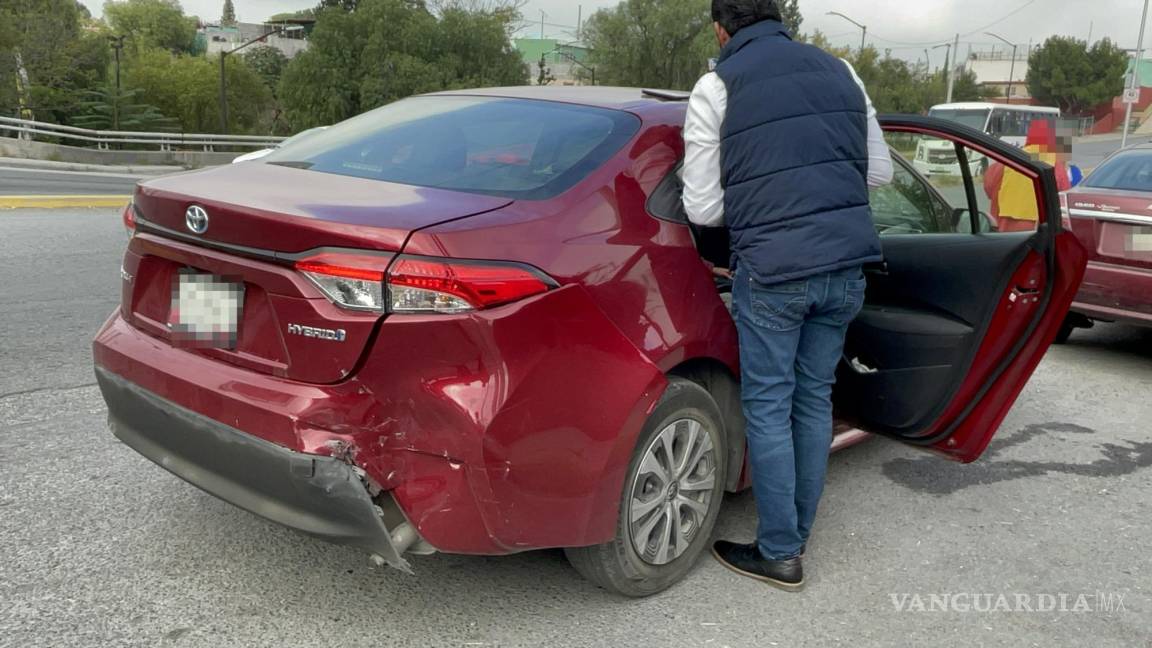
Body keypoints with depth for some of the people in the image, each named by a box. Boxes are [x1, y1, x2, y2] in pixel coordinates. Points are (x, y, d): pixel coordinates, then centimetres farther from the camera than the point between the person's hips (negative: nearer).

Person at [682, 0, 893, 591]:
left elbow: (703, 208, -3)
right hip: (846, 264, 5)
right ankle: (797, 536, 28)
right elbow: (881, 172, 17)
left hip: (773, 270, -5)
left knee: (768, 407, 6)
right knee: (814, 399, 15)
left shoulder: (718, 87, -3)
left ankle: (780, 554, 15)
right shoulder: (839, 72, 12)